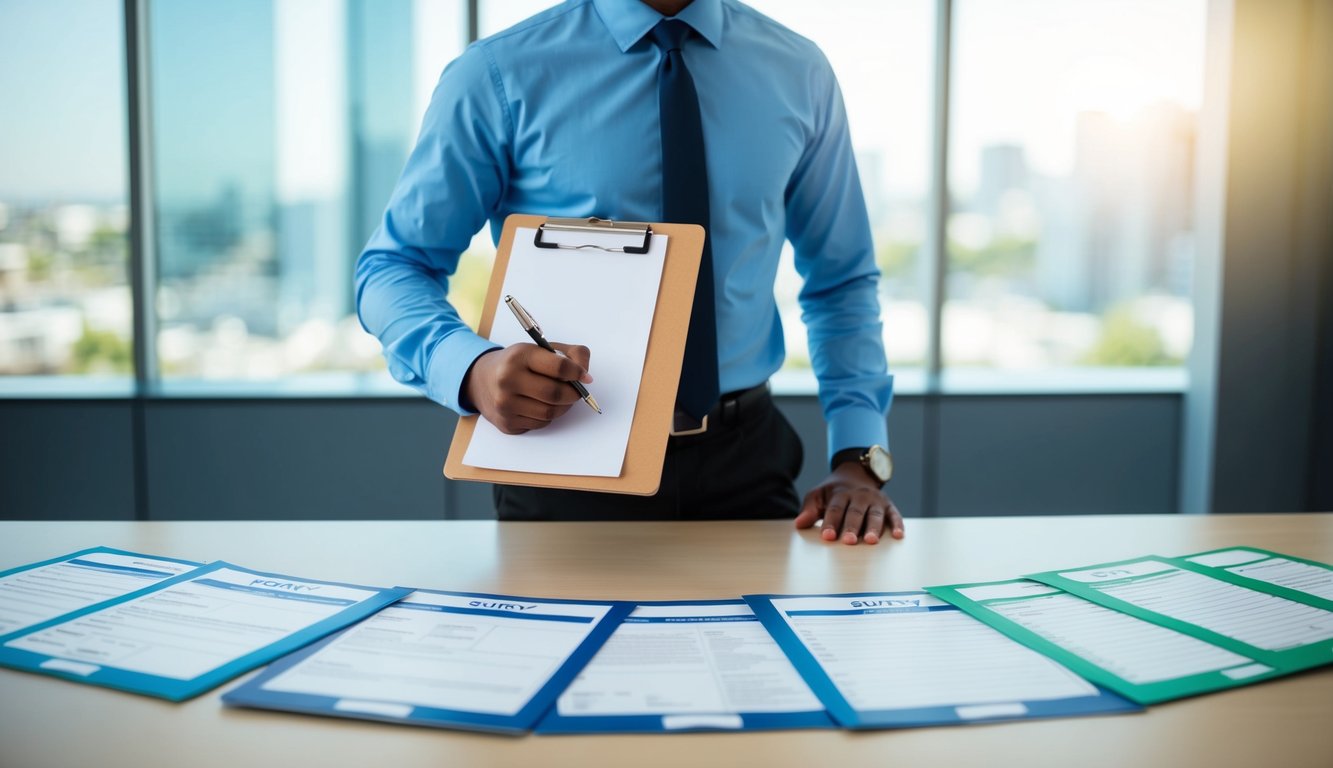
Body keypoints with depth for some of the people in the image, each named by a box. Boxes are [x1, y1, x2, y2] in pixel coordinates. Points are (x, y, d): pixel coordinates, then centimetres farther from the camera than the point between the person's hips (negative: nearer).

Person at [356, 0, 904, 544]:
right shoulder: (502, 75, -6)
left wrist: (858, 455, -2)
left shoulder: (797, 72, 3)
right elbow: (392, 266, -2)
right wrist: (471, 369, -24)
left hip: (745, 460, 3)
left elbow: (843, 280, 11)